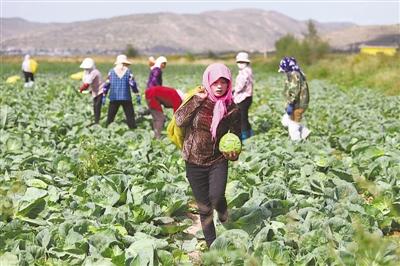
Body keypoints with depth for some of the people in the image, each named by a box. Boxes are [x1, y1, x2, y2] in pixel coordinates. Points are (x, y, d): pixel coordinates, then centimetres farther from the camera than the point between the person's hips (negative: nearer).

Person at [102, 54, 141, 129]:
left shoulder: (111, 72, 5)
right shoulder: (128, 71, 0)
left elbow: (106, 84, 5)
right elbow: (133, 84, -3)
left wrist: (104, 96, 12)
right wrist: (138, 95, 2)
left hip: (114, 98, 2)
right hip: (126, 98, -2)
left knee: (110, 117, 10)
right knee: (130, 116, 4)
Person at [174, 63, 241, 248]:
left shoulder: (231, 109, -4)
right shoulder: (198, 99, -5)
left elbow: (235, 137, 5)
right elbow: (179, 120, -18)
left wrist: (233, 153, -16)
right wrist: (199, 99, -20)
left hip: (218, 160, 0)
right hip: (194, 161, 0)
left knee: (216, 196, -24)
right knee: (204, 208, 6)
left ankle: (223, 212, 12)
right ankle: (212, 245, 24)